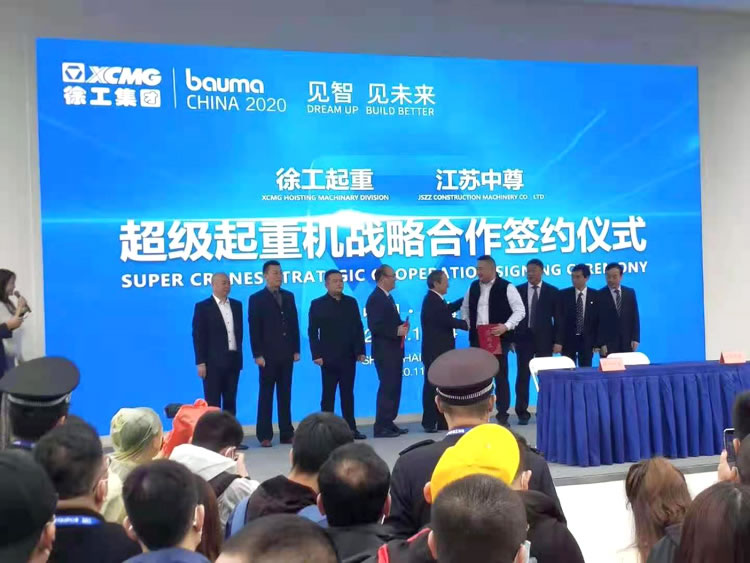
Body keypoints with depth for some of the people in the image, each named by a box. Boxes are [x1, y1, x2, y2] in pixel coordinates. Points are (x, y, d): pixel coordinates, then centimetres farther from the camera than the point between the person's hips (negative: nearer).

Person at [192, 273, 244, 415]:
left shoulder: (236, 305, 12)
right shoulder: (203, 307, -4)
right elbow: (198, 336, -7)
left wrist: (239, 354, 11)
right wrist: (200, 362, -12)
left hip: (233, 360, 5)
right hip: (213, 362, -5)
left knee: (230, 402, 9)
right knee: (212, 403, 0)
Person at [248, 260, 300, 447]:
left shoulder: (289, 296, 12)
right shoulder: (256, 299, -1)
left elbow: (294, 324, 12)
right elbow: (254, 329, -5)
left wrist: (296, 349, 6)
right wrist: (258, 354, -11)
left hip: (286, 354, 4)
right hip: (268, 355, -4)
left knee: (285, 395, 8)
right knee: (266, 395, 1)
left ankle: (287, 433, 12)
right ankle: (265, 435, 4)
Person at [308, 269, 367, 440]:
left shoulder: (351, 302, 11)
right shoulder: (317, 304, 1)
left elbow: (358, 328, 10)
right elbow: (312, 332, -3)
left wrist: (360, 350, 3)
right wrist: (316, 355, -11)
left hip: (348, 356, 3)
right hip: (328, 357, -3)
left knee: (348, 393, 8)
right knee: (328, 394, 2)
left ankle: (351, 428, 13)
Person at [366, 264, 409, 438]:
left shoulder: (387, 297, 16)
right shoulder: (375, 298, -14)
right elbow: (375, 326, -21)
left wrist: (401, 327, 2)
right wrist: (397, 331, -19)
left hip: (393, 349, 10)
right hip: (384, 351, -10)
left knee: (393, 388, 12)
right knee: (387, 388, -9)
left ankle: (389, 423, 19)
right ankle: (381, 427, -4)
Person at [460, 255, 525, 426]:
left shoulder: (506, 287, -7)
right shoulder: (473, 286, 10)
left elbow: (520, 311, -9)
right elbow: (465, 308, 21)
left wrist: (506, 326, -21)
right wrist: (468, 324, 5)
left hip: (499, 339, -4)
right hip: (477, 339, 5)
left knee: (501, 377, 2)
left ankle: (502, 414, 10)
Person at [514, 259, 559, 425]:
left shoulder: (552, 291, 3)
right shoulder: (518, 290, 3)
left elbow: (557, 317, 2)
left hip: (544, 338, 0)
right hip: (523, 337, 0)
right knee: (522, 376, -1)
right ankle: (522, 412, 4)